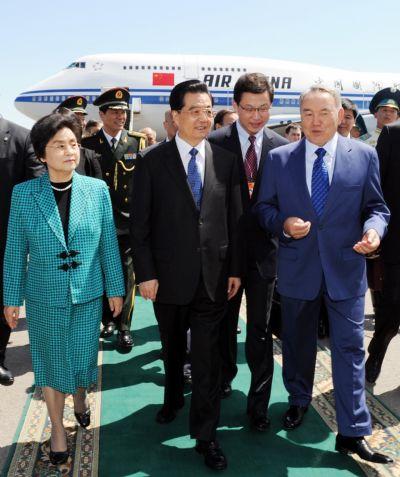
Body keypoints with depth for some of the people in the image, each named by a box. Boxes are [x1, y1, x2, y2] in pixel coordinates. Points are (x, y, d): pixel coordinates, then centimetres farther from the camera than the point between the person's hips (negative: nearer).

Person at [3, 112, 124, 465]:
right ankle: (57, 428, 33)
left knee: (83, 355, 14)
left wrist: (115, 288, 4)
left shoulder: (98, 190, -6)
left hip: (88, 294, 1)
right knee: (51, 361, 12)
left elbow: (109, 244, 0)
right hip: (44, 297, -1)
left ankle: (80, 401, 47)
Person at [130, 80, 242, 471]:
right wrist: (145, 273, -9)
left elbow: (234, 218, 4)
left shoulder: (225, 160, 1)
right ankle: (173, 398, 47)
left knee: (206, 357, 3)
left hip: (213, 276, 1)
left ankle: (205, 435, 16)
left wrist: (235, 269, 2)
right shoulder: (152, 161, -5)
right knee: (173, 348, 20)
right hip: (169, 276, 0)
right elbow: (140, 223, -5)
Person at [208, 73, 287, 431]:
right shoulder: (214, 143, -6)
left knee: (260, 330, 5)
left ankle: (259, 403, 19)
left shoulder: (282, 147, -1)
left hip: (263, 251, 0)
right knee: (224, 322, 19)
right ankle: (224, 376, 44)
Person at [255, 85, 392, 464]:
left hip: (346, 268, -1)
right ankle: (298, 401, 42)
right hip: (297, 267, 1)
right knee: (297, 343, 17)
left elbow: (375, 206, 4)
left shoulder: (364, 155, -1)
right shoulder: (279, 158, 0)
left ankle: (352, 432, 13)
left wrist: (374, 229, -17)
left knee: (349, 348, 2)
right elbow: (263, 207, 5)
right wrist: (283, 224, -15)